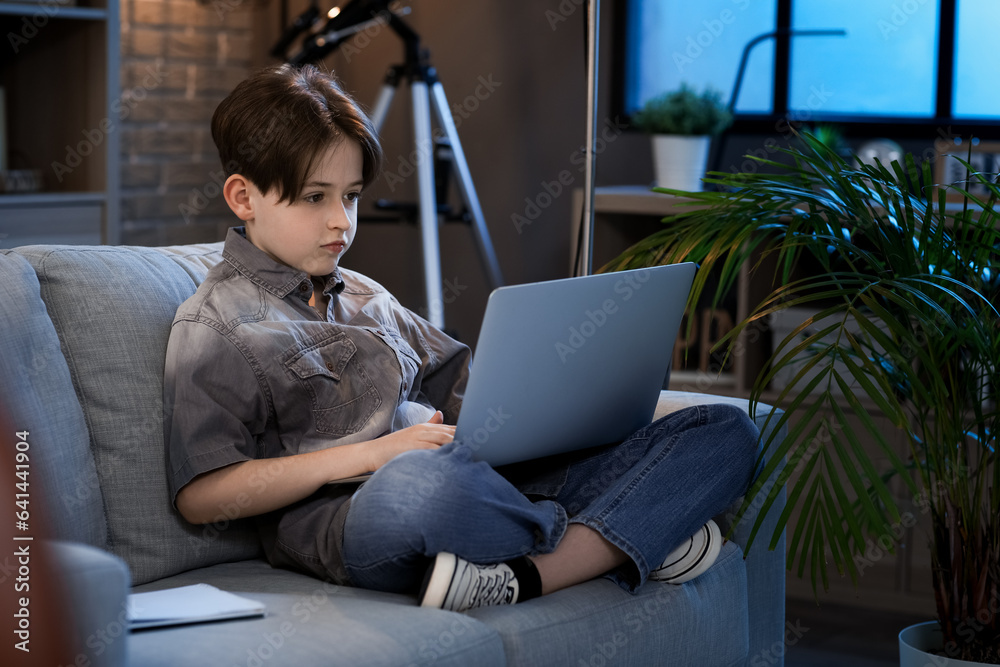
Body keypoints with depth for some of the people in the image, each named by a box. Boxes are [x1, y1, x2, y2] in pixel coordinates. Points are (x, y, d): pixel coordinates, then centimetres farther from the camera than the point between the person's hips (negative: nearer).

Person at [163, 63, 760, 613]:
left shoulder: (367, 296, 27)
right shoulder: (216, 325, 5)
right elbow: (199, 496, -6)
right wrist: (367, 454, -14)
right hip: (350, 518, -7)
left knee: (728, 430, -2)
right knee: (422, 479, -47)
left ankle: (522, 578, -27)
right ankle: (630, 541, -16)